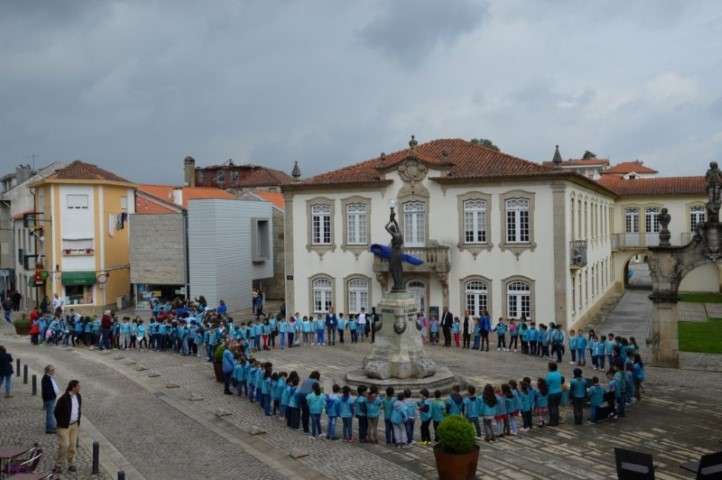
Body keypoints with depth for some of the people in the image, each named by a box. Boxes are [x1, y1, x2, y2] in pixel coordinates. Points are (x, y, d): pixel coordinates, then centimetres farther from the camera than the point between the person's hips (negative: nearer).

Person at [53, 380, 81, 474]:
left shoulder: (78, 396, 0)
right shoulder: (63, 399, -20)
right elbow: (56, 412, -12)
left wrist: (78, 422, 11)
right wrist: (61, 424, -9)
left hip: (74, 425, 6)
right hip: (64, 426, -6)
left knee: (72, 445, 8)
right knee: (64, 445, -7)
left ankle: (71, 464, 19)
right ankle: (58, 466, 7)